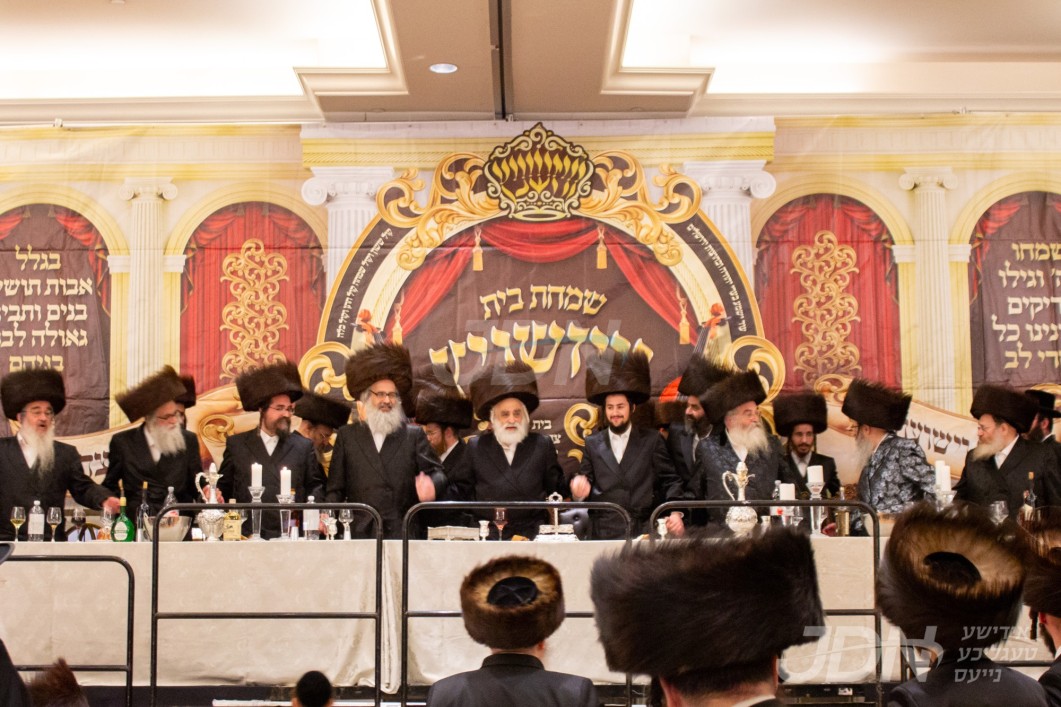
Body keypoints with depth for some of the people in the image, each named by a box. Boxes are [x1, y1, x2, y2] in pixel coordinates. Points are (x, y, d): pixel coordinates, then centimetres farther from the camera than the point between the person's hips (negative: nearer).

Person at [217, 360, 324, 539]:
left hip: (291, 536, 0)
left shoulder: (304, 447, 12)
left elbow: (315, 486, 9)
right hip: (247, 535, 0)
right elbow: (224, 487, 13)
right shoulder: (236, 444, 12)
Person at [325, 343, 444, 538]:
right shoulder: (347, 436, 13)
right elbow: (335, 489, 12)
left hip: (404, 535, 0)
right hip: (360, 534, 0)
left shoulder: (414, 435, 12)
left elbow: (436, 472, 5)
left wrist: (433, 485, -19)